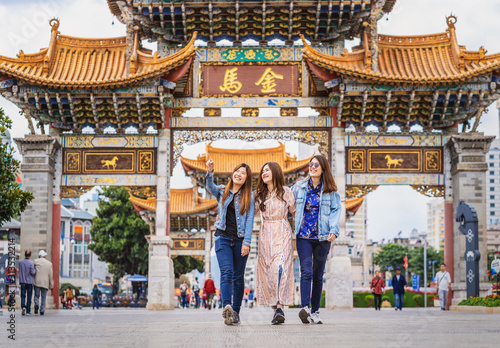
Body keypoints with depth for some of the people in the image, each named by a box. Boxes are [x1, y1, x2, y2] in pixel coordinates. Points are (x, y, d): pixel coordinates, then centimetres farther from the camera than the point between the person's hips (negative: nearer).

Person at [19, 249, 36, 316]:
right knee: (29, 297, 5)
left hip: (23, 282, 2)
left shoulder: (21, 262, 1)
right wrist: (35, 270, 5)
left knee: (23, 296, 6)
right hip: (29, 281, -2)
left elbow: (20, 272, 7)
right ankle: (28, 311, 7)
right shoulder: (31, 263, -11)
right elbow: (32, 272, -13)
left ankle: (23, 306, -18)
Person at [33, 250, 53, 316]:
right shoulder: (49, 263, 5)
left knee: (37, 295, 9)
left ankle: (36, 304, -17)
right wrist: (51, 285, 9)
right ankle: (42, 310, 3)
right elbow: (50, 275, 5)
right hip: (45, 283, 1)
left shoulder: (35, 261, 2)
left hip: (37, 282, -1)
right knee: (43, 297, 6)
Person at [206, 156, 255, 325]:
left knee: (238, 277, 5)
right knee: (226, 272, -17)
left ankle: (235, 312, 13)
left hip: (240, 240, 1)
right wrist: (210, 171, -32)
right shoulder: (222, 191, 9)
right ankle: (227, 307, -32)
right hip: (223, 237, -1)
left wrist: (246, 242, -10)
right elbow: (210, 187, -13)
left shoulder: (249, 196, 6)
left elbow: (249, 220, -1)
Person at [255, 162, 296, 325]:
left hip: (282, 234, -4)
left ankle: (280, 307, -26)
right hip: (265, 236, 4)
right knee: (268, 271, -2)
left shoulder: (286, 191, 2)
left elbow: (294, 211, 7)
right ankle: (275, 309, 2)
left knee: (280, 268, -19)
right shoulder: (259, 194, 12)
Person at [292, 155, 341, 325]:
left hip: (322, 237, 1)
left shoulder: (330, 190, 5)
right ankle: (305, 308, -25)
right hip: (304, 236, 0)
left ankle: (315, 311, 13)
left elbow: (335, 210, 2)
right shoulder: (299, 187, 8)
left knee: (318, 275, 6)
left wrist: (334, 229, -11)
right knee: (306, 271, -15)